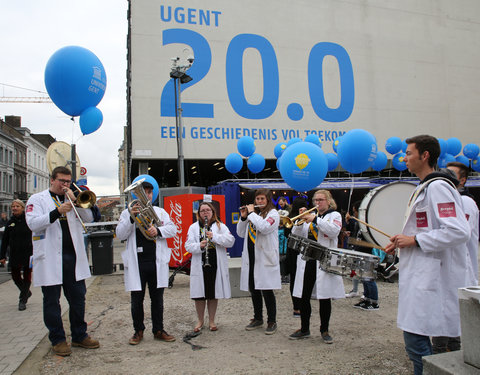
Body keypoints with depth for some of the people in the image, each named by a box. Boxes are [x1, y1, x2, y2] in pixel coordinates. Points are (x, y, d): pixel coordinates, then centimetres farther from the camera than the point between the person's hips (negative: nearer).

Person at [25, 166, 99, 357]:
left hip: (73, 256, 4)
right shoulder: (37, 199, 3)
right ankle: (57, 340, 18)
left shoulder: (73, 199, 14)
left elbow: (88, 218, 5)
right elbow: (33, 223, -12)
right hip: (50, 258, -4)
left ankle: (79, 336, 22)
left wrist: (75, 200, -8)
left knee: (78, 298, 9)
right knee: (52, 300, 5)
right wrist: (58, 212, -25)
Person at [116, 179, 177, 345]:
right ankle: (138, 331, 22)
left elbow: (173, 229, 4)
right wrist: (132, 218, -17)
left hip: (157, 262, 2)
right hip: (136, 263, -2)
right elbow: (120, 234, -4)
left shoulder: (160, 212, 13)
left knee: (157, 298, 9)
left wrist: (158, 230, -15)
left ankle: (158, 330, 22)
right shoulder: (127, 213, 7)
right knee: (136, 299, 6)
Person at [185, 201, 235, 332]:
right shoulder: (193, 227, 7)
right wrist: (199, 246, -22)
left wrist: (214, 236, -18)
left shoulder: (220, 226, 6)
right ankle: (200, 321, 23)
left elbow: (231, 241, -7)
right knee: (199, 295, 5)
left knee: (213, 294, 8)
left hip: (216, 265, 0)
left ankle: (211, 321, 23)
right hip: (199, 265, 0)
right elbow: (188, 246, -2)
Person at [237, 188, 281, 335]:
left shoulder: (273, 213, -3)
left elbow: (265, 228, -23)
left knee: (267, 290, -3)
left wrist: (251, 213, -13)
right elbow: (241, 233, 13)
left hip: (265, 258, -6)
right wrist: (243, 217, 0)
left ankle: (272, 321, 9)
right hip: (250, 257, 6)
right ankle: (257, 319, 25)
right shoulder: (252, 213, 16)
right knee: (253, 289, 12)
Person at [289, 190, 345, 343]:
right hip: (307, 260, 4)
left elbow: (334, 231, -15)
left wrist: (315, 220, -18)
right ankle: (304, 329, 20)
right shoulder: (310, 215, 17)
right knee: (303, 296, 6)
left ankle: (324, 330, 18)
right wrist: (300, 220, -7)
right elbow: (296, 234, 9)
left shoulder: (334, 215, 6)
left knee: (324, 297, 3)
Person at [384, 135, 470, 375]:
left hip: (430, 278, -10)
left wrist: (415, 240, -19)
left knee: (415, 338, -7)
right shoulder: (424, 187, 17)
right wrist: (403, 240, 12)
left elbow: (459, 232, -25)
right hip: (421, 275, 10)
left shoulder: (437, 187, -15)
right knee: (416, 336, 17)